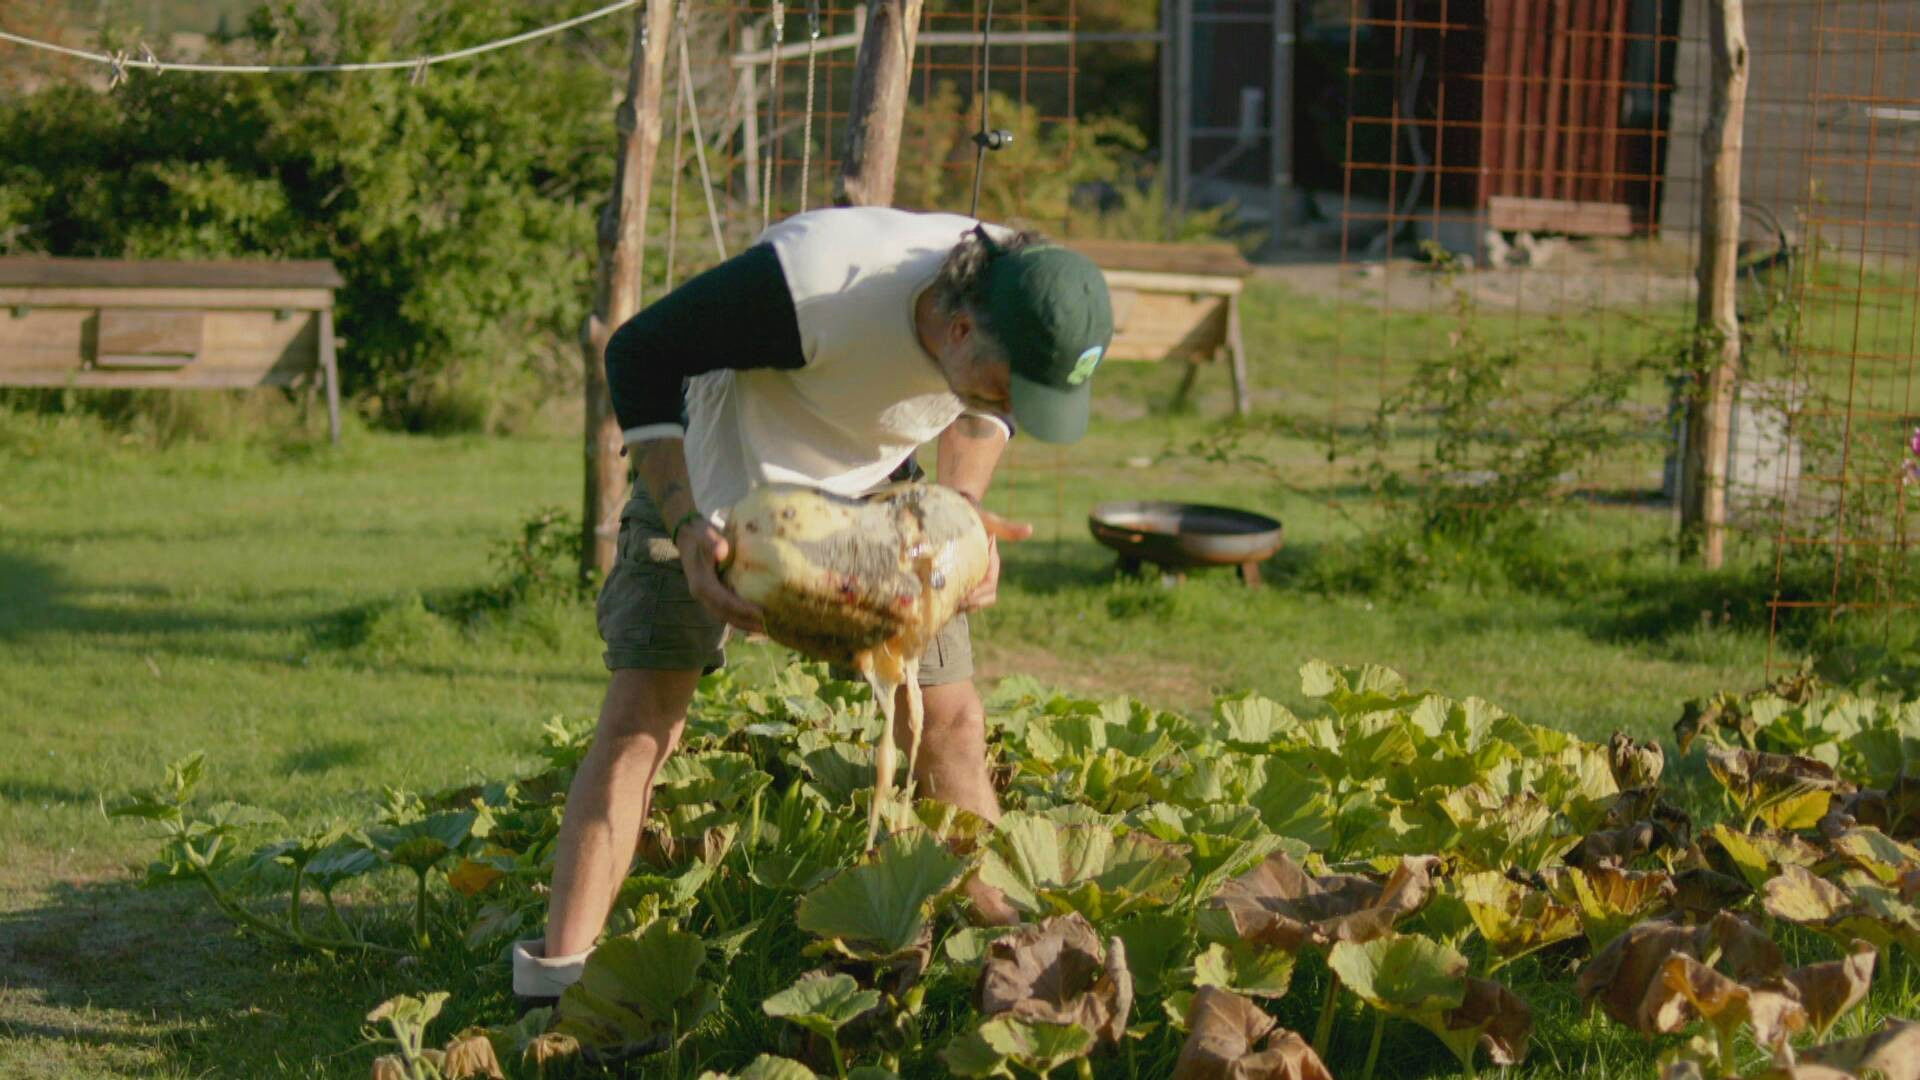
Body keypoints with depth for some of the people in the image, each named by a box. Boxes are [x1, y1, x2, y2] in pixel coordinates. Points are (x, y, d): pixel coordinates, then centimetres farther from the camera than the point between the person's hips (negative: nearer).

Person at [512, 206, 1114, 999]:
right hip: (713, 484, -4)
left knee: (951, 723, 1)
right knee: (640, 718, -16)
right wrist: (687, 523, -36)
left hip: (868, 488, 5)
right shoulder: (810, 285, -41)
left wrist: (965, 511, -16)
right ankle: (559, 969, -17)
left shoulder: (1020, 316, -23)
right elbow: (639, 354, -26)